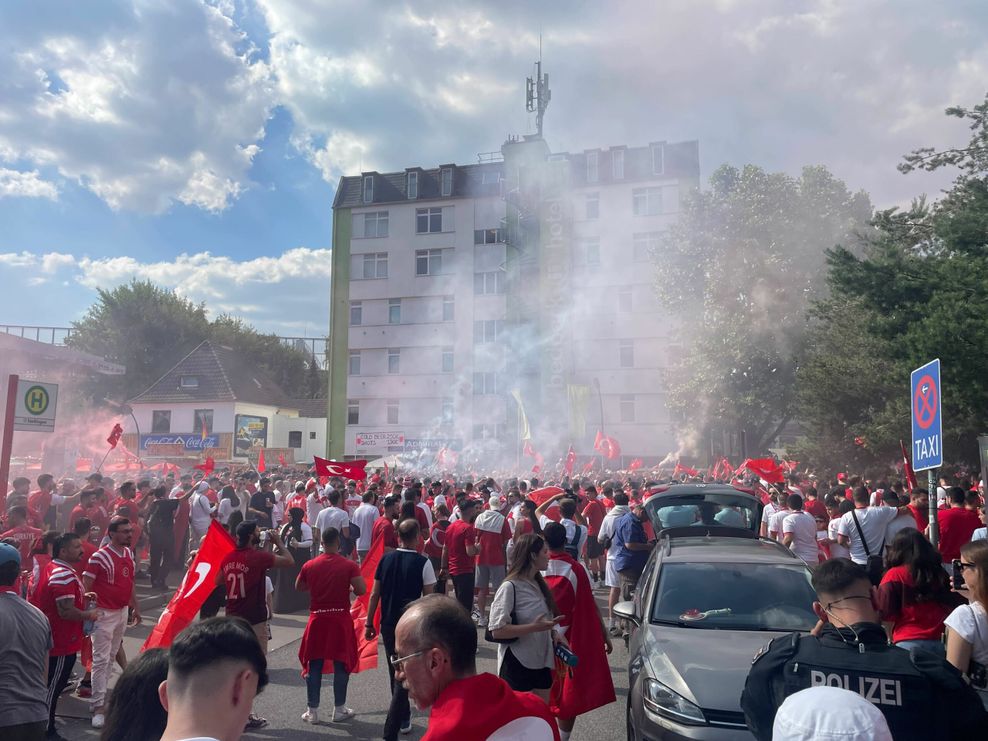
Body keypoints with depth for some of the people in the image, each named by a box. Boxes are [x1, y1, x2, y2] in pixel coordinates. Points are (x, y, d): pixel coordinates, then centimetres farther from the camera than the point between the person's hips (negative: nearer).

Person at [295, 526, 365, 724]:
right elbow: (361, 590, -15)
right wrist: (348, 588, 5)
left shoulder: (309, 565, -2)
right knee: (341, 664, 10)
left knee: (314, 665, 11)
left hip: (317, 617, 2)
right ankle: (339, 710, 17)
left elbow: (298, 587, 13)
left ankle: (312, 711, 16)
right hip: (340, 617, -2)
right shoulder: (349, 565, -10)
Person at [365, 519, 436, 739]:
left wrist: (369, 624, 11)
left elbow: (374, 595, 2)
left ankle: (404, 718, 35)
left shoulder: (385, 560, 0)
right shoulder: (423, 562, -11)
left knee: (395, 673, 20)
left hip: (388, 624, 4)